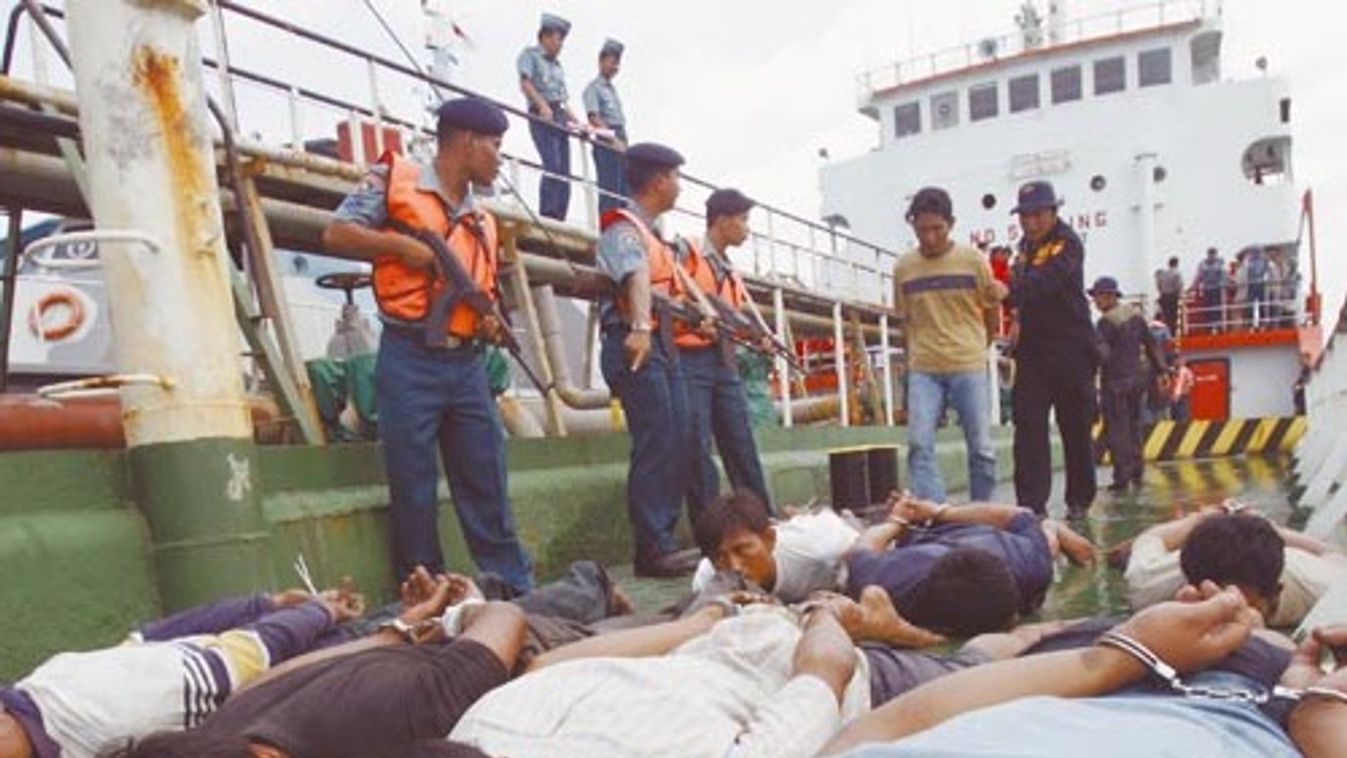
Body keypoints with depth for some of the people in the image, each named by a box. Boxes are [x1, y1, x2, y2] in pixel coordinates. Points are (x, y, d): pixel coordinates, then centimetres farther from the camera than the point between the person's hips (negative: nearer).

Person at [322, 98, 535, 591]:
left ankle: (517, 592, 13)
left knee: (488, 486, 6)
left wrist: (491, 325, 2)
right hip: (410, 360, -5)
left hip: (467, 364, 5)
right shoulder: (395, 179, 3)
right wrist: (401, 244, -13)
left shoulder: (483, 221, 19)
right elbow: (336, 234, -3)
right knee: (414, 491, 1)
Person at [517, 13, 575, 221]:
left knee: (564, 172, 0)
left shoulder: (557, 65, 26)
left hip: (560, 120, 7)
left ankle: (559, 219, 3)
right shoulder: (530, 55, 8)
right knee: (553, 166, -21)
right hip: (541, 118, -7)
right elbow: (525, 83, -8)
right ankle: (546, 217, -22)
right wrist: (542, 105, -23)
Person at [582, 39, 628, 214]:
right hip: (606, 143, -8)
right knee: (609, 188, -11)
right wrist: (612, 139, -22)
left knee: (623, 191, 6)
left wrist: (624, 142, 13)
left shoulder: (612, 89, 22)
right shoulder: (594, 88, -3)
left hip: (620, 143, 8)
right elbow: (594, 118, -14)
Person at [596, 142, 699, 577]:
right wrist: (639, 328, -44)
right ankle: (652, 550, -5)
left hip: (664, 346, 9)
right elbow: (636, 278, -29)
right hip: (636, 346, -9)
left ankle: (664, 541, 13)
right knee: (654, 449, -11)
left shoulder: (651, 232, 22)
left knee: (677, 447, 6)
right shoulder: (623, 228, -8)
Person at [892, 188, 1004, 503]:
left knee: (981, 448, 4)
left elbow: (993, 316, 10)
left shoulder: (973, 261, 0)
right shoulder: (903, 268, 5)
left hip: (969, 368, -1)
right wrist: (917, 354, 8)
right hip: (923, 371, 1)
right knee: (919, 444, -12)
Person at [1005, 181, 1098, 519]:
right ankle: (1031, 504, -3)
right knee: (1028, 427, -4)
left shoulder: (1067, 244, -11)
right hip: (1032, 349, 6)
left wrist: (1009, 293, -41)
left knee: (1076, 428, 5)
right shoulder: (1026, 245, 13)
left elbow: (1044, 282, -29)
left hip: (1071, 350, -6)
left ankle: (1079, 500, 21)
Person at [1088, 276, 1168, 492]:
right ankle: (1137, 473, 21)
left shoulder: (1106, 322, -14)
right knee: (1134, 426, 16)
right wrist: (1160, 368, 21)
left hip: (1115, 381, -8)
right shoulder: (1136, 315, 10)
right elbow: (1151, 344, 16)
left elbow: (1102, 354, -23)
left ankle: (1122, 478, -3)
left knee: (1117, 430, -3)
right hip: (1137, 377, 8)